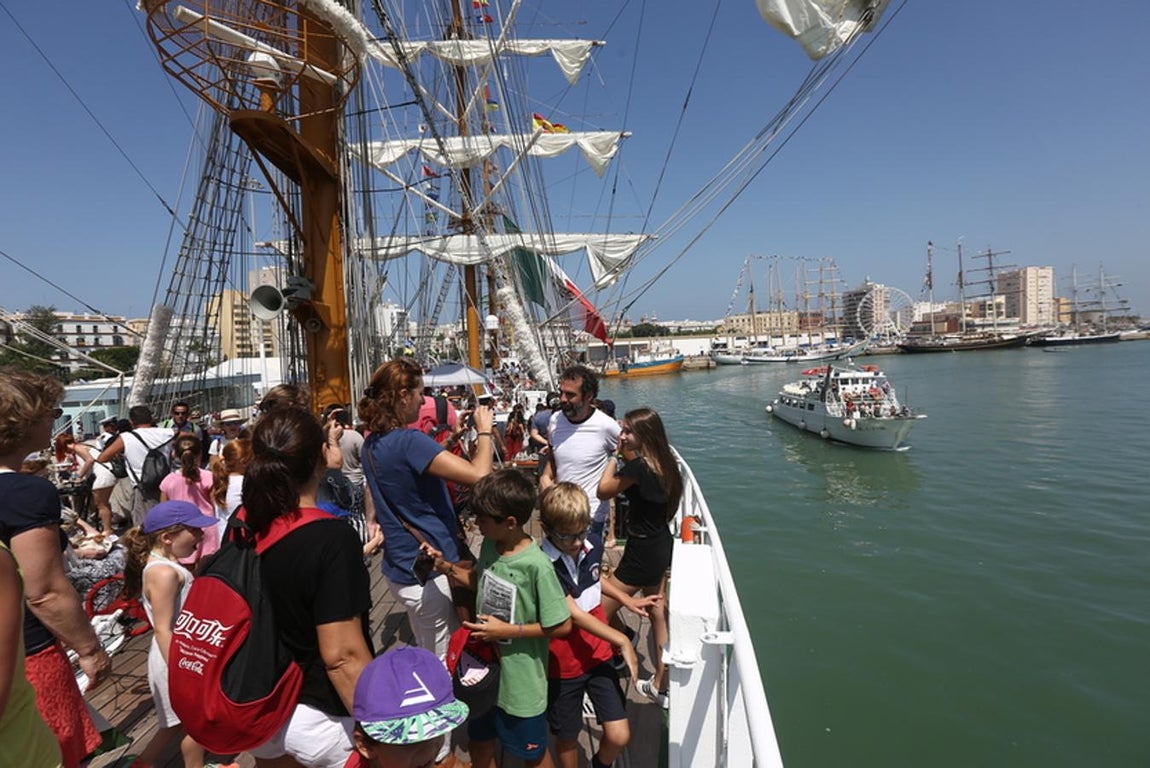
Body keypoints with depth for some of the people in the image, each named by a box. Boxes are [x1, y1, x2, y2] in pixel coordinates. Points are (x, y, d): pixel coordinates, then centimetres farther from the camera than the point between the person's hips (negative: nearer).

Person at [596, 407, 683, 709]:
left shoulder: (637, 467, -24)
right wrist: (624, 456, 0)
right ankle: (660, 685, 33)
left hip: (642, 553, -9)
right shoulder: (664, 463, 1)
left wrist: (616, 456, -2)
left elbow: (604, 490, -11)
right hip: (661, 545, 9)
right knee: (658, 614, 20)